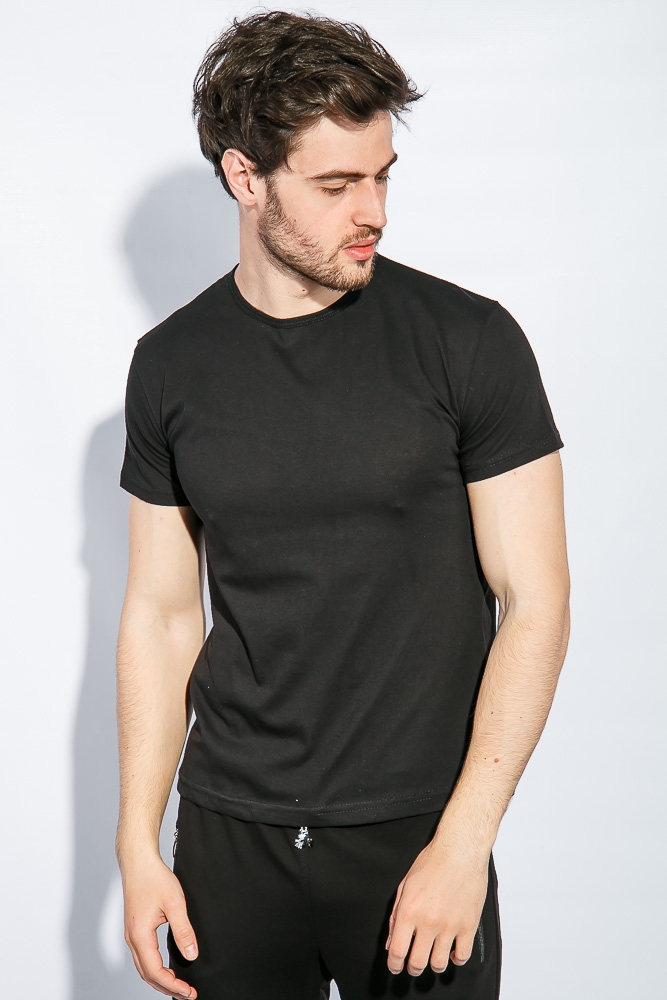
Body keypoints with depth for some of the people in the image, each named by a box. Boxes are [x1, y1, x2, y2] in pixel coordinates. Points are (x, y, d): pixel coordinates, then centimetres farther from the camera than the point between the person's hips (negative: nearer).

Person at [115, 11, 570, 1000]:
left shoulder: (470, 341, -9)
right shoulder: (171, 365, 0)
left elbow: (535, 603, -8)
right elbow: (161, 614, 5)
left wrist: (464, 841, -13)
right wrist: (138, 845, 3)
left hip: (415, 833, -2)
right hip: (230, 837, 3)